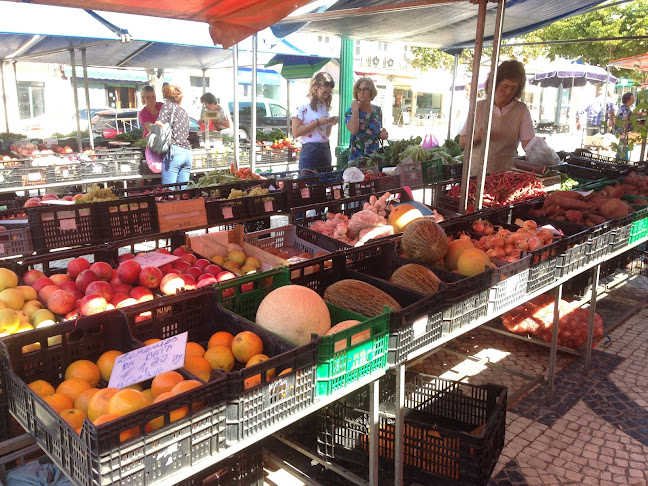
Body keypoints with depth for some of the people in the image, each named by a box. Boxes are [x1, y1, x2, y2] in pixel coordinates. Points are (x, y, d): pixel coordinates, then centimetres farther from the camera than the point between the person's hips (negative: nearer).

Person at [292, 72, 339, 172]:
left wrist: (331, 124, 1)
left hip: (326, 151, 7)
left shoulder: (325, 107, 15)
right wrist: (318, 122, -14)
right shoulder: (303, 106, -6)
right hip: (310, 151, -6)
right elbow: (296, 132, -14)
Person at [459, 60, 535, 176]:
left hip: (506, 171, 0)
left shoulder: (521, 110, 7)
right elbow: (462, 142, 6)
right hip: (477, 170, 1)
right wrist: (476, 137, -12)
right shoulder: (478, 107, 8)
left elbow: (527, 142, -2)